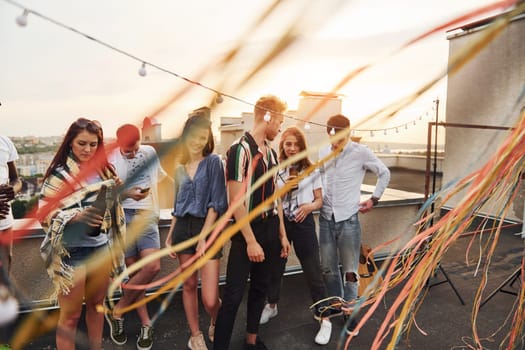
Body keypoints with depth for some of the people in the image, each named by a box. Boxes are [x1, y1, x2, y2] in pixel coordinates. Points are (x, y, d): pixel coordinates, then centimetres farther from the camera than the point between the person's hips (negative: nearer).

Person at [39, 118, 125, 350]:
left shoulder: (103, 170, 6)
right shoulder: (59, 174, -9)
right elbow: (44, 214, -15)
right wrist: (77, 216, -27)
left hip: (101, 248, 5)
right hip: (72, 252, -5)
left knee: (96, 304, 19)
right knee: (71, 314, 7)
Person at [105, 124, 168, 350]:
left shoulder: (150, 152, 8)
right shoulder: (110, 160, -3)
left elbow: (159, 178, 24)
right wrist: (127, 194, -22)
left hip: (147, 216, 3)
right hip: (123, 217, -3)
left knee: (153, 266, -13)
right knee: (133, 271, -3)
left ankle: (117, 311, 6)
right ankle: (146, 324, 13)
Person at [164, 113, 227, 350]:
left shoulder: (213, 162, -5)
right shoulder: (179, 167, 11)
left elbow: (216, 203, -10)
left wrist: (203, 237, -15)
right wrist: (170, 236, 13)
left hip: (208, 228, -4)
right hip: (184, 228, 5)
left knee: (210, 299, -7)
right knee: (189, 285, 12)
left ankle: (216, 325, 27)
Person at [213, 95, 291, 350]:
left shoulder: (271, 152, 9)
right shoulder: (240, 149, -15)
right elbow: (236, 201, -18)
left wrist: (282, 234, 14)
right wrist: (250, 240, -18)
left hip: (270, 229, 7)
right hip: (248, 230, -7)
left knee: (260, 288, 16)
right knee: (233, 294, -3)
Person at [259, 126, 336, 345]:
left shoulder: (312, 170, -2)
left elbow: (319, 200, 2)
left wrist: (309, 206, -19)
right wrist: (284, 188, -14)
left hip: (304, 223, -2)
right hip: (280, 222, 2)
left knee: (313, 272, 1)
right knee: (275, 267, 16)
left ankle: (325, 319, 17)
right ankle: (272, 306, 41)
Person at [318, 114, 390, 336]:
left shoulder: (361, 153, -9)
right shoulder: (322, 153, 2)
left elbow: (384, 173, 4)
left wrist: (374, 199, 2)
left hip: (348, 219, -4)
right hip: (326, 219, 4)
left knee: (350, 271, 4)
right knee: (328, 269, 14)